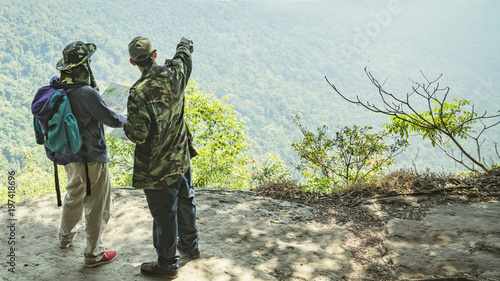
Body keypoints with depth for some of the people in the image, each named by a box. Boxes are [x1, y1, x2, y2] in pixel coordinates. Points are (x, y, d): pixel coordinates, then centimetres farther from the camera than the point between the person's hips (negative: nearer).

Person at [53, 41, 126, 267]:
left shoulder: (56, 88, -4)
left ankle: (65, 237, 49)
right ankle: (93, 254, 21)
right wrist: (127, 118, 3)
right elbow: (112, 120, -19)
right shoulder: (87, 93, -28)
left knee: (74, 197, 29)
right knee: (97, 207, 8)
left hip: (70, 156, 8)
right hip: (92, 159, -8)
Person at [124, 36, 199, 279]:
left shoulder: (139, 92, -26)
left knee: (164, 213, 7)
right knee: (185, 201, 25)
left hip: (157, 166, -6)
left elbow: (137, 135, -26)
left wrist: (127, 123, -4)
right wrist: (185, 45, 38)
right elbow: (184, 57, 16)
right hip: (181, 156, 7)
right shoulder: (174, 75, -8)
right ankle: (190, 245, 46)